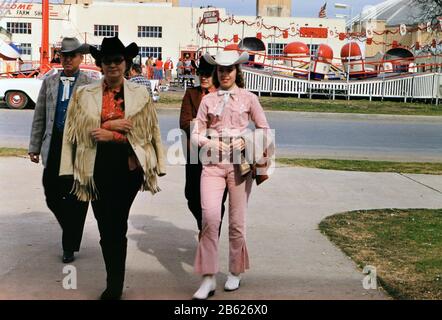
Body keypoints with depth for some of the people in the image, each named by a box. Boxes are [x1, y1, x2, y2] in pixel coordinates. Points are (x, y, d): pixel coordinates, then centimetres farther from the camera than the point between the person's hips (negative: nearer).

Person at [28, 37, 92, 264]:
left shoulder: (90, 84, -1)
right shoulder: (49, 82, 10)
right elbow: (39, 117, 11)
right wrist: (35, 147, 8)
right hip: (54, 147, 4)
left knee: (76, 198, 3)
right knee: (52, 196, 6)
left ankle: (70, 246, 17)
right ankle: (71, 231, 32)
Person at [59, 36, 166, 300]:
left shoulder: (141, 95, 5)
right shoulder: (84, 95, 8)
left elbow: (145, 132, 0)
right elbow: (80, 130, 4)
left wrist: (110, 135, -8)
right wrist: (110, 124, -6)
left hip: (129, 167, -2)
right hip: (97, 168, 2)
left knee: (116, 225, -3)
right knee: (105, 226, 6)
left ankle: (115, 285, 13)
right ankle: (115, 284, 22)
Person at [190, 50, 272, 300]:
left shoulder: (249, 98, 6)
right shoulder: (208, 100, 10)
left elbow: (265, 130, 9)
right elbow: (196, 133, 10)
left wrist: (245, 141, -8)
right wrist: (209, 142, -10)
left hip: (240, 163, -1)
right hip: (213, 164, 1)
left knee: (237, 221, 5)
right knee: (210, 218, -13)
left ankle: (235, 273, 23)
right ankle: (209, 278, -5)